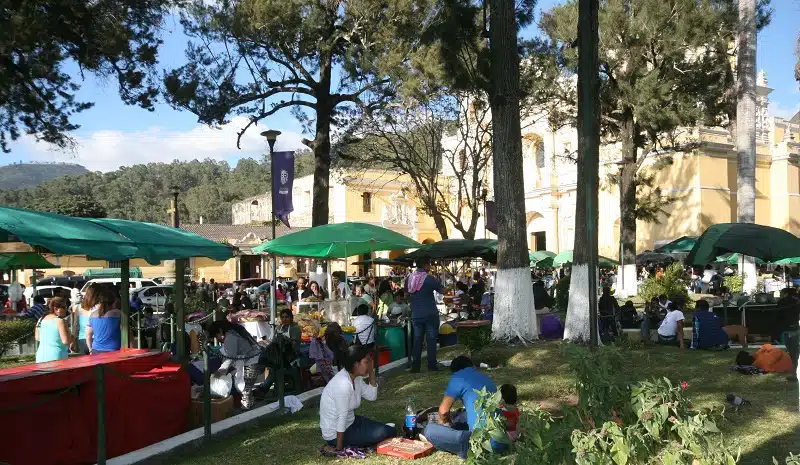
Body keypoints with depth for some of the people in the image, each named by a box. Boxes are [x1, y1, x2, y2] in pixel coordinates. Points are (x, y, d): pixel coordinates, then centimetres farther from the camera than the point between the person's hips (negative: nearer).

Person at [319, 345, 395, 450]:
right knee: (388, 433, -14)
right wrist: (339, 448, -23)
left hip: (350, 422, 10)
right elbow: (342, 418, -27)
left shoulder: (356, 378, 1)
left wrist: (371, 371, -2)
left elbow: (372, 396, 8)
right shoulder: (344, 384, -28)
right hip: (336, 433, -10)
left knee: (391, 431, 12)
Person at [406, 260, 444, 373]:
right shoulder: (430, 279, -12)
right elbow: (443, 291, -3)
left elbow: (406, 293, 16)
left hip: (416, 315, 4)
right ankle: (432, 365, 6)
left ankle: (415, 366, 10)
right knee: (431, 340, 4)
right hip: (430, 314, -4)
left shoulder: (409, 279, 2)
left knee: (417, 340, 10)